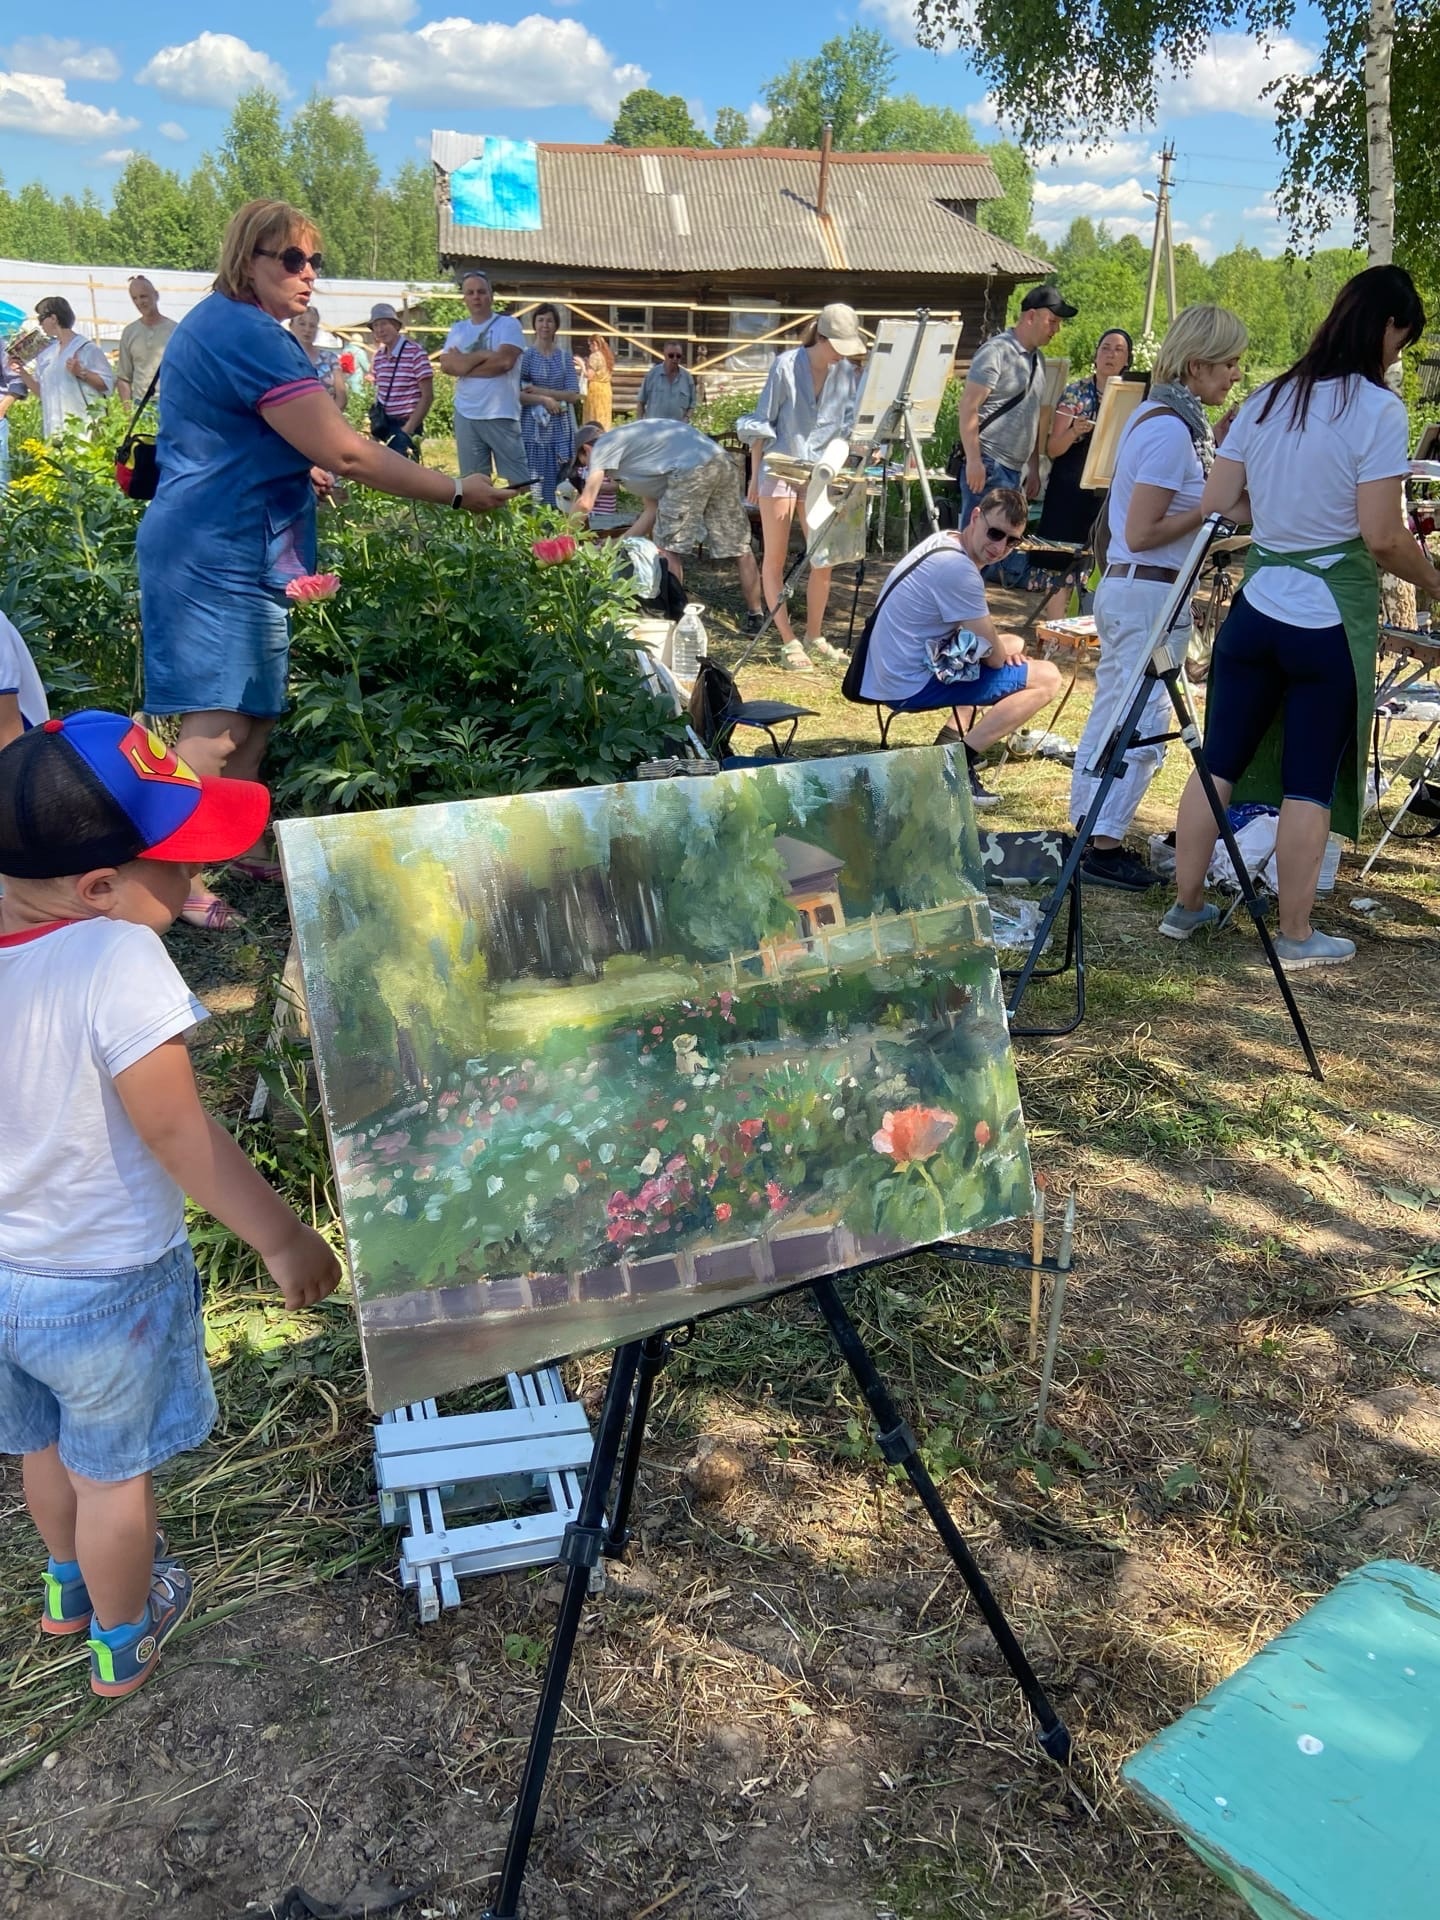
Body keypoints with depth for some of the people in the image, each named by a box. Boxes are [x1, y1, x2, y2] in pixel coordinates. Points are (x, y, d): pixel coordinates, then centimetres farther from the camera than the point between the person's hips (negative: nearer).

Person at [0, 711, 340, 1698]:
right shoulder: (117, 962, -32)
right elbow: (181, 1137, -26)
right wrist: (285, 1239, -13)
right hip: (106, 1289, -5)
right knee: (114, 1472, 21)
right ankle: (122, 1641, 47)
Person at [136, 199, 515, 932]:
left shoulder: (222, 324, 18)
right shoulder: (246, 335, -17)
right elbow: (347, 451, -23)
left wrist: (303, 466, 23)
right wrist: (457, 493, -18)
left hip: (221, 548, 10)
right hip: (219, 555, -10)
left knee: (251, 711, 14)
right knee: (216, 723, -11)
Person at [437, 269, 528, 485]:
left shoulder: (508, 324, 2)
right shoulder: (457, 330, 14)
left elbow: (505, 361, -13)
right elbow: (447, 365, 0)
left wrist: (465, 364, -3)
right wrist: (483, 355, -9)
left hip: (501, 415, -4)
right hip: (465, 415, 4)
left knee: (516, 480, -5)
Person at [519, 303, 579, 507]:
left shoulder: (565, 356, 9)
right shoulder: (526, 355, 2)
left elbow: (573, 395, -1)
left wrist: (539, 390, -8)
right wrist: (544, 400, -15)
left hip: (561, 429, 2)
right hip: (534, 429, -2)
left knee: (557, 483, 1)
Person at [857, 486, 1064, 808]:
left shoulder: (943, 541, 8)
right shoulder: (958, 570, -23)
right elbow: (994, 657, -15)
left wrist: (1007, 647, 4)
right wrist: (1003, 651, 8)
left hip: (892, 670, 10)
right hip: (910, 686, -10)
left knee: (1014, 644, 27)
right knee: (1046, 678, -7)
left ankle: (949, 741, 18)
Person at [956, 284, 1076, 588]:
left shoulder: (1037, 358, 18)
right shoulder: (996, 351, -9)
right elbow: (968, 406, -15)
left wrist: (1034, 468, 20)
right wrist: (973, 459, -21)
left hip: (1015, 470, 9)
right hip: (987, 466, -9)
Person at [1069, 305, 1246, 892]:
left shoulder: (1160, 415, 12)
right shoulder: (1173, 430, -18)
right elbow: (1142, 534, -20)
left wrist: (1215, 445, 11)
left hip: (1122, 586, 10)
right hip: (1150, 594, -10)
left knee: (1112, 712, 15)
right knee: (1143, 726, -4)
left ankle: (1086, 831, 23)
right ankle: (1104, 847, 1)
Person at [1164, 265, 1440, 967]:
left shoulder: (1266, 399, 6)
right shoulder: (1378, 410, -11)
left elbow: (1216, 502, 7)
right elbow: (1381, 537, -14)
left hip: (1255, 606, 5)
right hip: (1332, 619, -5)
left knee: (1218, 763, 11)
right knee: (1311, 781, 3)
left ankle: (1185, 906, 21)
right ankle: (1296, 936, 13)